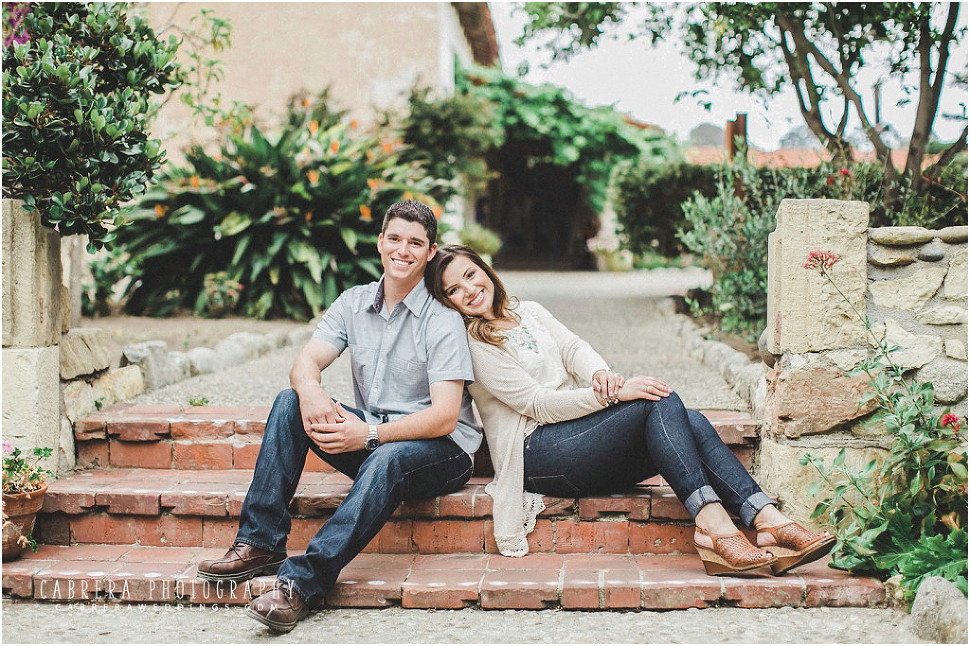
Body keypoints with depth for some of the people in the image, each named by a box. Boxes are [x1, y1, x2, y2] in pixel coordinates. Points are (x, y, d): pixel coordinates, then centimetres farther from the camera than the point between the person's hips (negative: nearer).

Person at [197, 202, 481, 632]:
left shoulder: (443, 321, -12)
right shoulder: (354, 303, 6)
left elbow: (444, 417, -20)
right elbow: (307, 360, -6)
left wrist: (371, 434, -32)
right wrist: (310, 390, -31)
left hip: (441, 450, -5)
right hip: (372, 440, 6)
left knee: (386, 459, -38)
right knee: (290, 402, -14)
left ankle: (299, 581, -46)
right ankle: (260, 544, -20)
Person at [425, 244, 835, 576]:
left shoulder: (528, 312, 20)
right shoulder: (470, 343, -4)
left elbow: (572, 347, 9)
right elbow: (537, 404, -11)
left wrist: (600, 373, -16)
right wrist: (614, 395, -19)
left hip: (576, 428, 7)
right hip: (538, 452, -7)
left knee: (692, 424, -18)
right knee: (661, 402, -26)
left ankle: (768, 521, -32)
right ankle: (712, 526, -38)